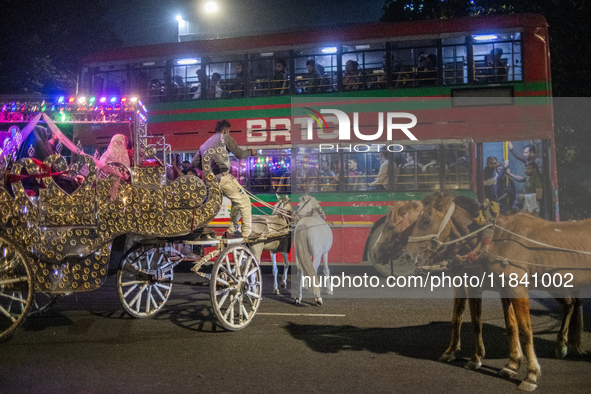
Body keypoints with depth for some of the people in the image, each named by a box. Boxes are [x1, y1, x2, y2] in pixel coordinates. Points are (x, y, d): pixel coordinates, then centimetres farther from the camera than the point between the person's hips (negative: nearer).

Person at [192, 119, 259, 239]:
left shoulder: (205, 144, 26)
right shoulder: (225, 138, 6)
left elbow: (195, 162, 21)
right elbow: (239, 154, 1)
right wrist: (250, 152, 20)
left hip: (211, 179, 8)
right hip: (224, 176, -8)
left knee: (236, 201, 21)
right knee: (244, 201, -3)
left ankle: (232, 230, 18)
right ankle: (247, 232, -6)